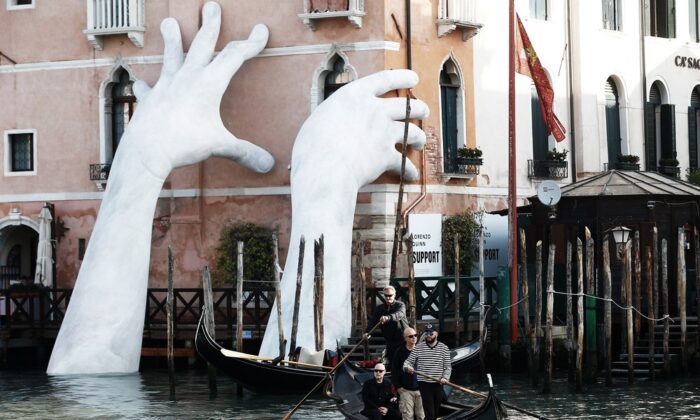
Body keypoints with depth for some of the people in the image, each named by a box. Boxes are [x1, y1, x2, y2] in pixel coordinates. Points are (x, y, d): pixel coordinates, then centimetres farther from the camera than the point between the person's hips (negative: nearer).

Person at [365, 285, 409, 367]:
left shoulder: (400, 305, -6)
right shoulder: (380, 308, 8)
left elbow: (399, 314, -29)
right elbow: (373, 321, -2)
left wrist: (388, 317, -50)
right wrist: (367, 332, -21)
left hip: (402, 340, -5)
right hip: (390, 341, 5)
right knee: (391, 361, 7)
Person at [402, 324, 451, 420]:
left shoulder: (444, 348, 4)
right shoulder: (418, 348, 0)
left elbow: (448, 366, 3)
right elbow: (408, 361, 1)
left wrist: (445, 377, -14)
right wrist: (407, 367, -22)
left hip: (438, 384, 3)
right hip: (424, 384, -3)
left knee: (436, 412, 11)